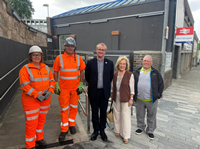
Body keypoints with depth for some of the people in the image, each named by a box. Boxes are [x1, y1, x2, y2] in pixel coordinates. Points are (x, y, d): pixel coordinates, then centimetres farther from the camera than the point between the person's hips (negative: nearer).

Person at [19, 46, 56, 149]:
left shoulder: (46, 68, 6)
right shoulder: (25, 69, -10)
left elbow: (52, 80, 7)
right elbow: (24, 85, -17)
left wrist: (49, 91, -10)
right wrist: (37, 95, -22)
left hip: (45, 99, 5)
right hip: (31, 100, -5)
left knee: (42, 119, 19)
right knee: (32, 122, 2)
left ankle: (39, 138, 41)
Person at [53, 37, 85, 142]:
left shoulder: (78, 58, 1)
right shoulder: (59, 58, -3)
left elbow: (82, 71, 4)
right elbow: (55, 72, 1)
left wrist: (81, 84, -1)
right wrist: (56, 85, -4)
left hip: (75, 88, 2)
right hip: (63, 88, -1)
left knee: (74, 107, 14)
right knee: (64, 109, 7)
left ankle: (72, 124, 35)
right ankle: (64, 130, 21)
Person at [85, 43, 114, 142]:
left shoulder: (110, 63, 1)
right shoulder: (90, 62, -1)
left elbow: (111, 77, 8)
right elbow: (87, 77, 7)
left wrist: (105, 86, 9)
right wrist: (93, 85, 9)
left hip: (104, 92, 1)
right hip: (94, 92, 0)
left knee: (103, 112, 12)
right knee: (94, 112, 12)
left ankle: (102, 130, 30)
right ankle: (96, 130, 30)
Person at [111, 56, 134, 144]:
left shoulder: (130, 75, -9)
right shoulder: (115, 74, 3)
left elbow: (132, 88, -7)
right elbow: (112, 87, 10)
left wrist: (131, 99, -9)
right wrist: (112, 97, 10)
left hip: (125, 99, -4)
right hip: (116, 98, 4)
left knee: (125, 116, 2)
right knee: (116, 114, 14)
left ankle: (126, 136, 17)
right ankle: (117, 131, 35)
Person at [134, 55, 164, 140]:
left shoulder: (155, 73, -1)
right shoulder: (137, 72, 4)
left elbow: (161, 84, 3)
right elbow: (133, 84, 9)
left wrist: (158, 95, -2)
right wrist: (133, 95, 5)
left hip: (151, 100, -1)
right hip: (139, 100, 2)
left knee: (151, 116, 12)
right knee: (140, 115, 17)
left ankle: (150, 131, 31)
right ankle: (141, 128, 39)